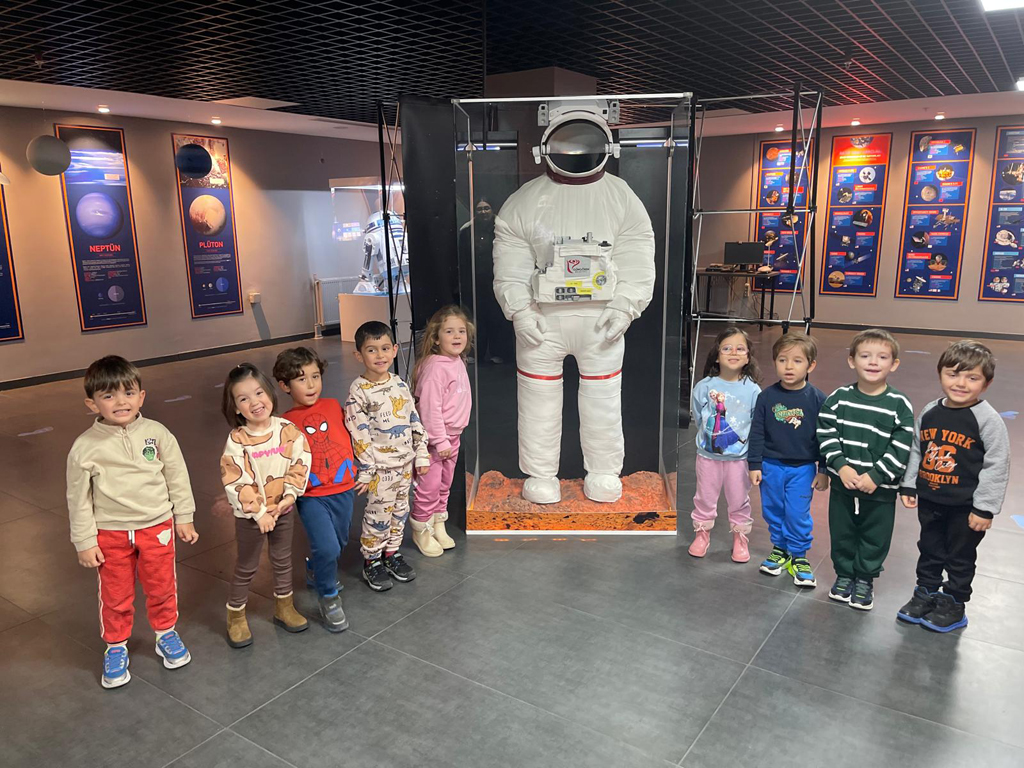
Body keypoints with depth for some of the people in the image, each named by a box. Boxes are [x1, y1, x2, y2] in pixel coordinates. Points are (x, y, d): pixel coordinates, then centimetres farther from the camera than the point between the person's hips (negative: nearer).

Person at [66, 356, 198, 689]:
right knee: (116, 596, 13)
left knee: (162, 587, 16)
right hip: (110, 534, -1)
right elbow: (79, 498, -4)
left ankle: (166, 634, 40)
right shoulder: (85, 447, -12)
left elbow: (177, 477, 0)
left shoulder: (157, 433, -10)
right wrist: (84, 542, -1)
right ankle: (116, 647, 36)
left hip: (157, 527, 1)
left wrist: (183, 518, 5)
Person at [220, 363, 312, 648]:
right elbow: (235, 482, -19)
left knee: (283, 560, 20)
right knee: (246, 567, 12)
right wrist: (259, 512, -18)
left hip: (283, 509, 3)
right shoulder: (237, 440, -18)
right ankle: (236, 617, 30)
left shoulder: (288, 429, -9)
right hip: (250, 515, -3)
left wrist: (289, 496, -16)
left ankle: (284, 607, 39)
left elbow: (300, 463, -7)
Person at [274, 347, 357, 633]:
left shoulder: (334, 406, -1)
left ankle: (314, 568, 51)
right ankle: (328, 598, 10)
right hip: (311, 497, -4)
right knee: (328, 548, -16)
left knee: (338, 544, 18)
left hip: (343, 491, 4)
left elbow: (351, 438, 11)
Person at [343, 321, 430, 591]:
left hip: (405, 463, 6)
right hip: (380, 467, -6)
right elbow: (359, 436, -14)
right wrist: (366, 471, -14)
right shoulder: (358, 391, -14)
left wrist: (421, 455, 7)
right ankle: (371, 562, 21)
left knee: (400, 510, 16)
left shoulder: (400, 384, 3)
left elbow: (415, 421, 8)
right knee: (379, 514, 3)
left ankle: (392, 552, 34)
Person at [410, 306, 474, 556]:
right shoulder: (434, 367, -23)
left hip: (452, 436, 9)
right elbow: (429, 408, -24)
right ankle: (422, 530, 20)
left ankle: (438, 526, 34)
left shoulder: (457, 362, 6)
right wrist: (440, 441, -21)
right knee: (428, 486, 2)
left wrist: (451, 438, 17)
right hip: (433, 438, -9)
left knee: (444, 485, 19)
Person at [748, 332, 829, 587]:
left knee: (798, 515, 1)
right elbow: (756, 432, 0)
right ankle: (780, 549, 34)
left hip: (802, 468, -2)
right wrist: (754, 465, -1)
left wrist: (823, 470, -1)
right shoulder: (767, 397, -6)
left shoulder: (817, 399, -9)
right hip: (771, 466, 2)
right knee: (773, 511, 13)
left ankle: (798, 556, 21)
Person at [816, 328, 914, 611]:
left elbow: (900, 448, -11)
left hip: (881, 488, -1)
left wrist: (876, 476, -18)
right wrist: (841, 466, -16)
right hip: (843, 483, 2)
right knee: (842, 532, 15)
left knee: (875, 536, 12)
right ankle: (844, 574, 35)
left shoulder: (899, 405, -9)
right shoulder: (839, 398, -5)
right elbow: (826, 435, -5)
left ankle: (865, 579, 32)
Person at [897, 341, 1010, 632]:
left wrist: (984, 508, -15)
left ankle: (953, 604, 30)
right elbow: (915, 451, 8)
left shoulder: (988, 420, -17)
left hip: (965, 506, -4)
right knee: (929, 550, 20)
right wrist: (908, 486, 7)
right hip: (929, 500, 5)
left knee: (960, 558, 13)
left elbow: (996, 466, -15)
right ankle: (925, 594, 37)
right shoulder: (929, 412, -2)